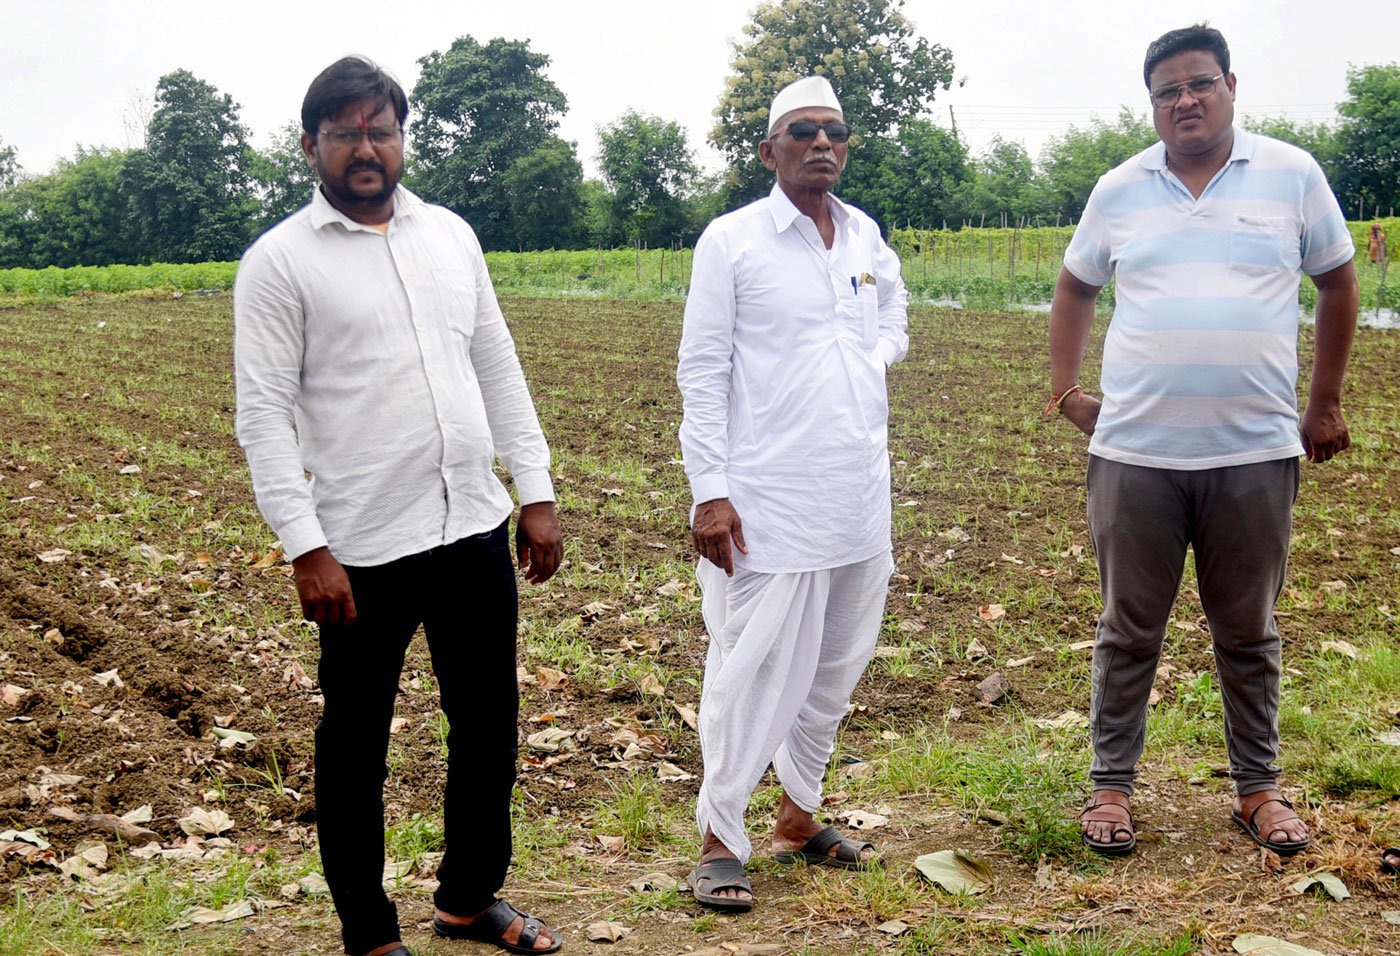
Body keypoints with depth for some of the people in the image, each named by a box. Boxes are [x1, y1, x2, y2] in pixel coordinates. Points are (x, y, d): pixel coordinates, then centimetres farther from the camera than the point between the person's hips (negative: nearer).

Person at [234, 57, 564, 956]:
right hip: (364, 547, -5)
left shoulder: (451, 235, 9)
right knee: (356, 741, 9)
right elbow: (264, 414, -9)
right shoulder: (280, 260, -6)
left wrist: (537, 492, 6)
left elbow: (499, 370, 12)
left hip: (475, 528, 5)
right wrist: (306, 548, -16)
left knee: (489, 722, 16)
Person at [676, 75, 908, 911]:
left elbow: (894, 316, 30)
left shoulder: (868, 238, 10)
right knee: (753, 669, -2)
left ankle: (799, 818, 29)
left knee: (836, 665, 13)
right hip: (768, 500, -6)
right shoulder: (732, 240, -5)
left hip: (859, 492, 6)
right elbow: (702, 371, -7)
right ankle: (721, 841, 10)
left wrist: (876, 357, 7)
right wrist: (709, 490, -13)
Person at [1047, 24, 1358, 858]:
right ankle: (1113, 786, 21)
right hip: (1136, 452, 1)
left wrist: (1326, 404, 11)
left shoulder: (1292, 175, 1)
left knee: (1249, 631, 11)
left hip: (1256, 452, -1)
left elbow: (1339, 283, 10)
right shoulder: (1120, 191, 6)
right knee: (1130, 631, 9)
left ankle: (1260, 788, 26)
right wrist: (1065, 389, 12)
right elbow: (1075, 288, 20)